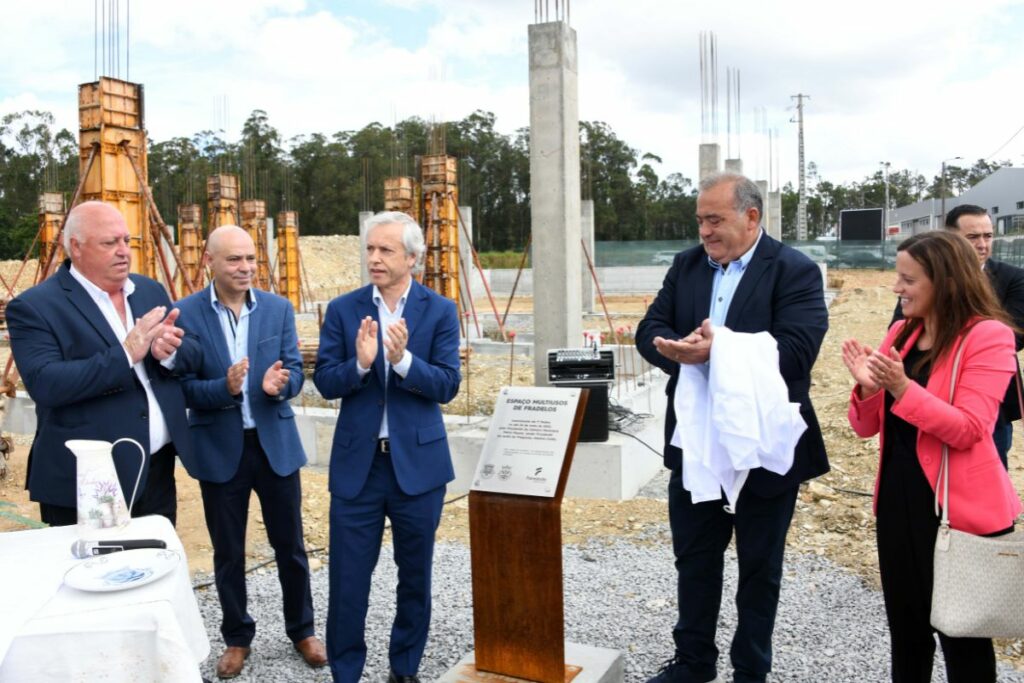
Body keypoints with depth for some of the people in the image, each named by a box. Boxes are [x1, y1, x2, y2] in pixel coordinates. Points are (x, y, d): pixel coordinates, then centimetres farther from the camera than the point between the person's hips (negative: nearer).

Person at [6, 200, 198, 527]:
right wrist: (125, 354, -26)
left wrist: (170, 350, -15)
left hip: (158, 469, 6)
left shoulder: (150, 290, 9)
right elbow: (44, 383, -22)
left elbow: (193, 353, 8)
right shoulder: (34, 307, -10)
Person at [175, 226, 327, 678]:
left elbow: (295, 372, -2)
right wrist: (225, 388, -27)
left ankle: (302, 630, 32)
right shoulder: (186, 314, -7)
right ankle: (237, 637, 32)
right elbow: (184, 387, -8)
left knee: (290, 545, 13)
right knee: (228, 552, 12)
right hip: (219, 449, -1)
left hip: (276, 443, 2)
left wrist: (277, 385, -25)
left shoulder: (279, 308, 0)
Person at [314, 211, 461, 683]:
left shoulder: (440, 311, -2)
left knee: (415, 574, 14)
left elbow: (447, 385, -9)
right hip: (357, 462, 0)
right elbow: (325, 383, -3)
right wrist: (360, 363, -22)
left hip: (418, 462, 0)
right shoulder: (343, 309, 1)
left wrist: (402, 359, -25)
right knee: (348, 578, 4)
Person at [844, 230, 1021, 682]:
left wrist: (902, 388, -29)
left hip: (959, 508, -6)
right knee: (905, 627, 18)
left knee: (960, 633, 10)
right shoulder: (901, 334, 6)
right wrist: (868, 388, -14)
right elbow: (866, 428, 6)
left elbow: (968, 429, -20)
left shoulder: (988, 336, -12)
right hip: (898, 498, 6)